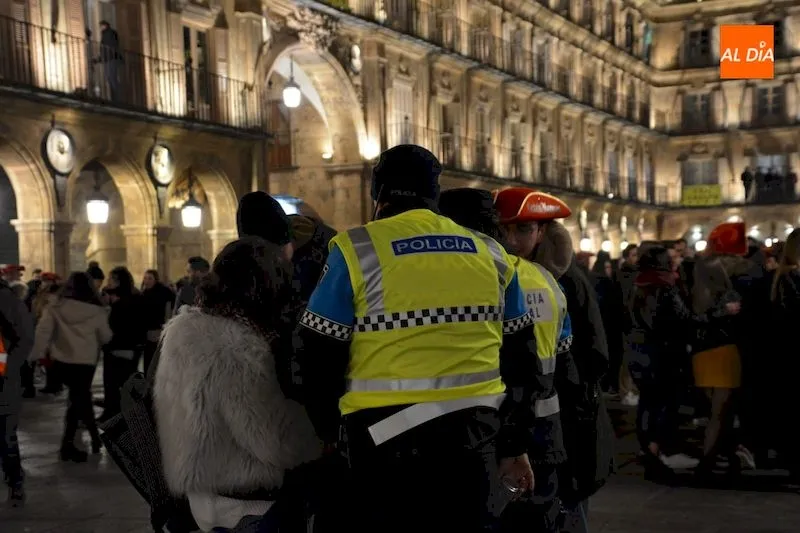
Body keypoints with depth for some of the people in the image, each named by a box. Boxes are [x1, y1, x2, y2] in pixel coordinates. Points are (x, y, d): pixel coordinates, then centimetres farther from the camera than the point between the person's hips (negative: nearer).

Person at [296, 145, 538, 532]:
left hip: (385, 441, -3)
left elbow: (318, 357, -4)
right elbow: (520, 361, 11)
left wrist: (330, 431, 13)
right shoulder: (491, 255, 8)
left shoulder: (357, 251, -6)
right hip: (471, 440, 4)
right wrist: (514, 445, 19)